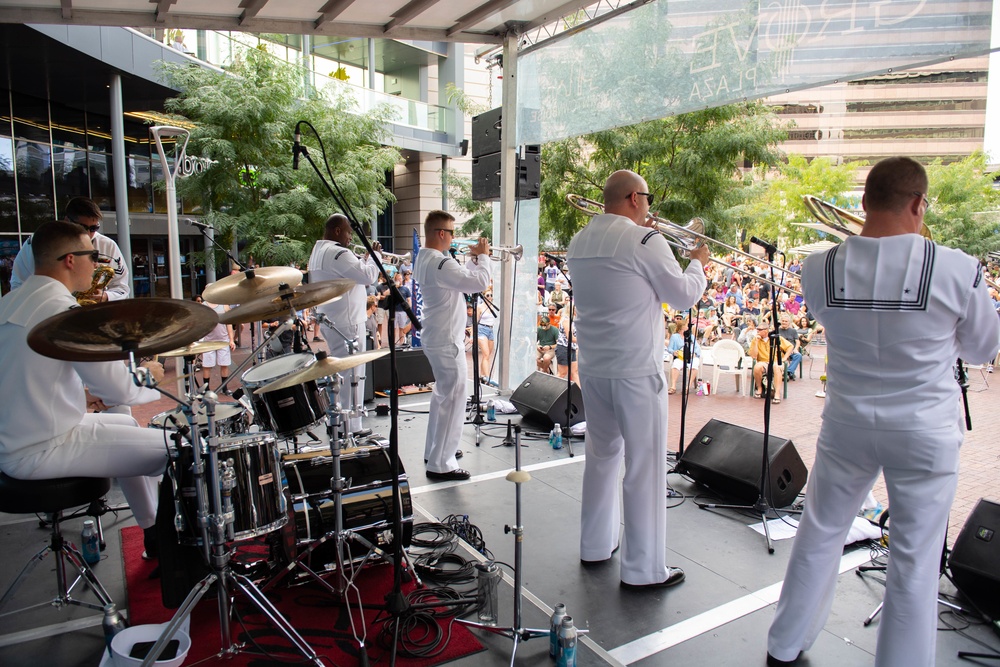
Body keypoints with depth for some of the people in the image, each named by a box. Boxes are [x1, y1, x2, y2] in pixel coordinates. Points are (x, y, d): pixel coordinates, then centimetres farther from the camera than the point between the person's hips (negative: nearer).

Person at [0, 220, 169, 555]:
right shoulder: (62, 308, -20)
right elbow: (120, 389, -21)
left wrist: (85, 396, 13)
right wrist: (148, 375, -1)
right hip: (39, 452, -10)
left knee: (128, 423, 27)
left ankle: (152, 530, 31)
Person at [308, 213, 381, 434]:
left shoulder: (318, 252, 15)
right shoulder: (337, 253, -18)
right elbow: (368, 276, -22)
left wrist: (366, 258, 8)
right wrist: (375, 255, -6)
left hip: (328, 320, 11)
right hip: (346, 323, -11)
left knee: (340, 372, 20)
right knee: (352, 374, -4)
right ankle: (352, 427, 1)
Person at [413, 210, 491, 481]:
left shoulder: (423, 259, 10)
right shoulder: (440, 263, -23)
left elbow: (461, 279, 16)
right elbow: (480, 282, -26)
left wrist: (474, 259, 5)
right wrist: (483, 256, -11)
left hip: (435, 338, 11)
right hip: (447, 342, -11)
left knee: (443, 395, 21)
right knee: (453, 400, -3)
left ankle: (434, 450, 32)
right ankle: (441, 464, 4)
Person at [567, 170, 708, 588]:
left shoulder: (578, 243, 8)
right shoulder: (645, 242, -14)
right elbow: (684, 295, -6)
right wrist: (698, 263, 13)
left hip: (592, 368, 8)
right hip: (636, 370, -7)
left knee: (602, 455, 19)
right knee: (645, 467, 2)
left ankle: (595, 545, 31)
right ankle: (643, 569, 11)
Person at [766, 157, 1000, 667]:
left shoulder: (820, 269, -11)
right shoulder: (956, 270, -16)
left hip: (847, 424, 3)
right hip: (925, 432, -2)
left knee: (819, 534, 18)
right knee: (914, 562, 11)